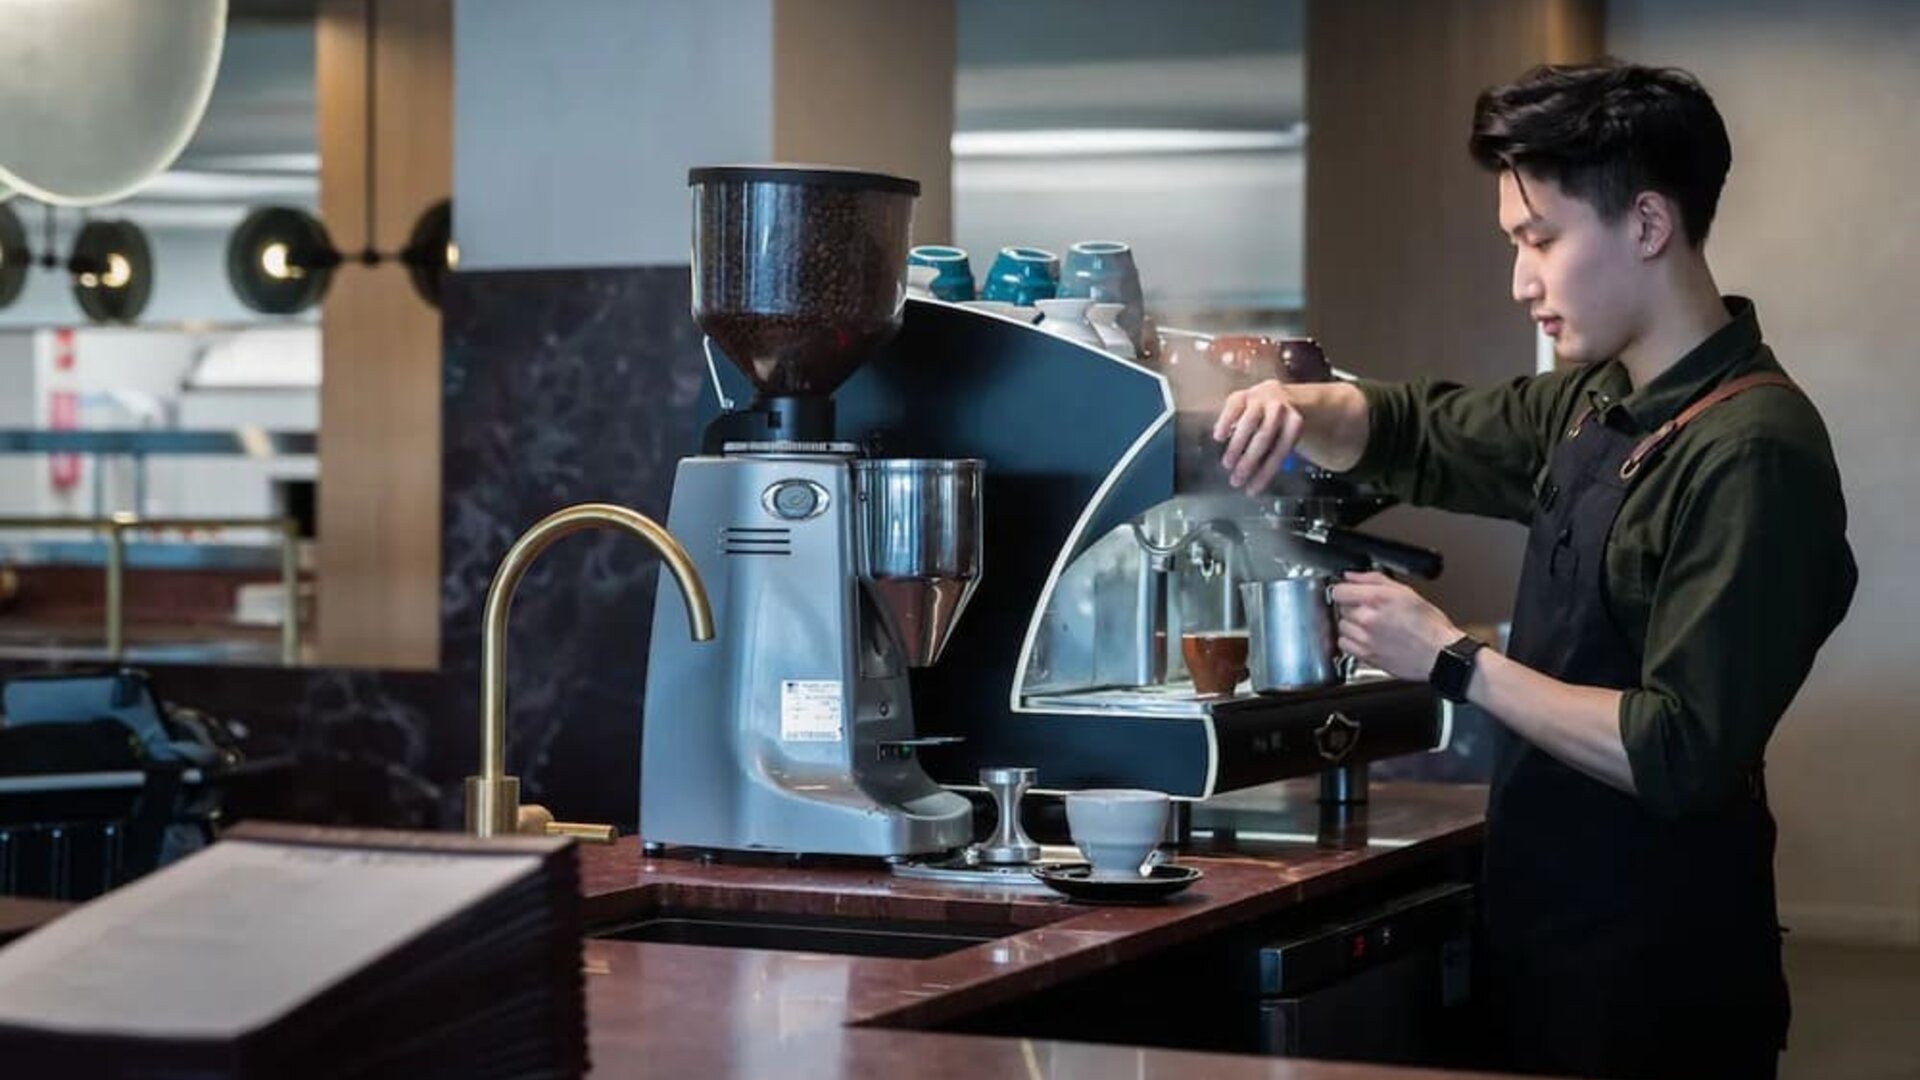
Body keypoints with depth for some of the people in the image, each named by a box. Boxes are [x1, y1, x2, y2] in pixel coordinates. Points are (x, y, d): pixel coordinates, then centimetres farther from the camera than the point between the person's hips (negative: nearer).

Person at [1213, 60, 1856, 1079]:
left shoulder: (1753, 454, -21)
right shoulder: (1597, 406, 6)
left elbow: (1681, 755, -26)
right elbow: (1415, 435, 21)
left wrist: (1453, 660, -18)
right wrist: (1308, 409, -1)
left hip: (1655, 988, -8)